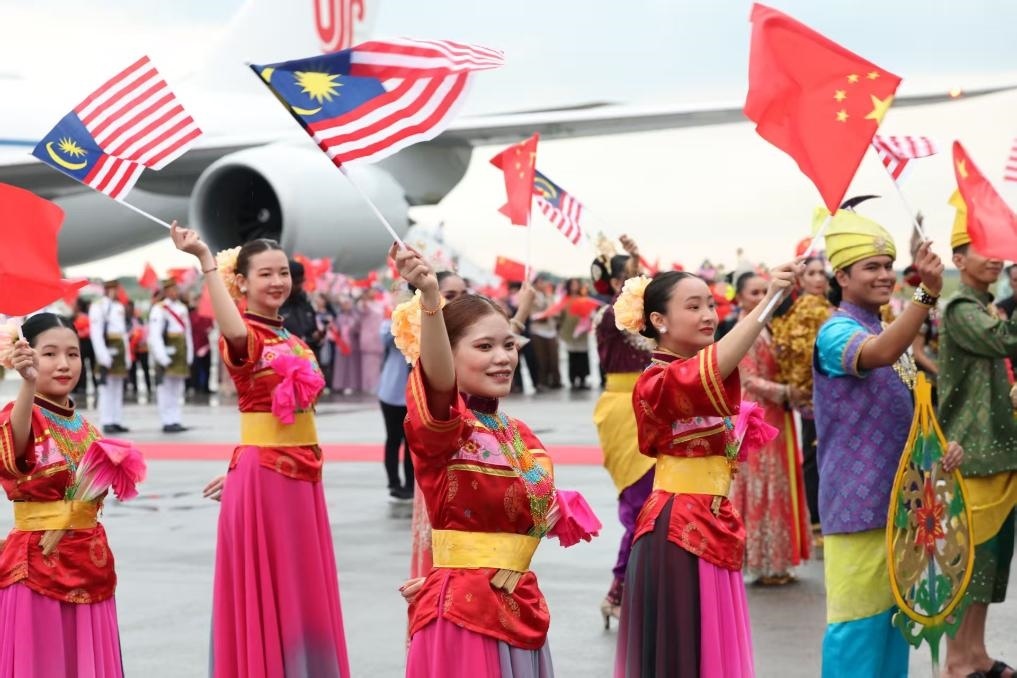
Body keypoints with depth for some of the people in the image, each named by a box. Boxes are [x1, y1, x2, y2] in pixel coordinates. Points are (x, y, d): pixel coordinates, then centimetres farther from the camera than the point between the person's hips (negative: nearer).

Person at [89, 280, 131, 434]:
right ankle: (106, 422, -5)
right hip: (108, 349, -8)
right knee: (106, 387, -6)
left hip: (120, 351, 8)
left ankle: (117, 421, 13)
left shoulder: (120, 307, 16)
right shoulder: (98, 306, -8)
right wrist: (102, 355, -21)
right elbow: (95, 332, -15)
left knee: (118, 388, 9)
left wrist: (127, 354, 15)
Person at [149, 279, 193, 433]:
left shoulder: (182, 308, 14)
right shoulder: (159, 309, -9)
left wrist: (189, 355, 8)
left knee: (177, 390, 10)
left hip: (181, 355, 7)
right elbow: (154, 336, -15)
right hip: (167, 354, -7)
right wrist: (163, 357, -19)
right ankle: (168, 422, -3)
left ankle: (176, 421, 14)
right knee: (166, 390, -4)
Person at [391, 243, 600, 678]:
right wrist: (429, 296, -50)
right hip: (463, 609, -7)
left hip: (520, 606, 7)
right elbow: (439, 379, -37)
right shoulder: (443, 426, -12)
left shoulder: (521, 435, 10)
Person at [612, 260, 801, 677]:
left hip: (712, 525, 9)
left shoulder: (695, 376, 14)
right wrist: (768, 301, -44)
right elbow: (712, 368, -39)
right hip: (677, 532, -9)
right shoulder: (658, 380, -16)